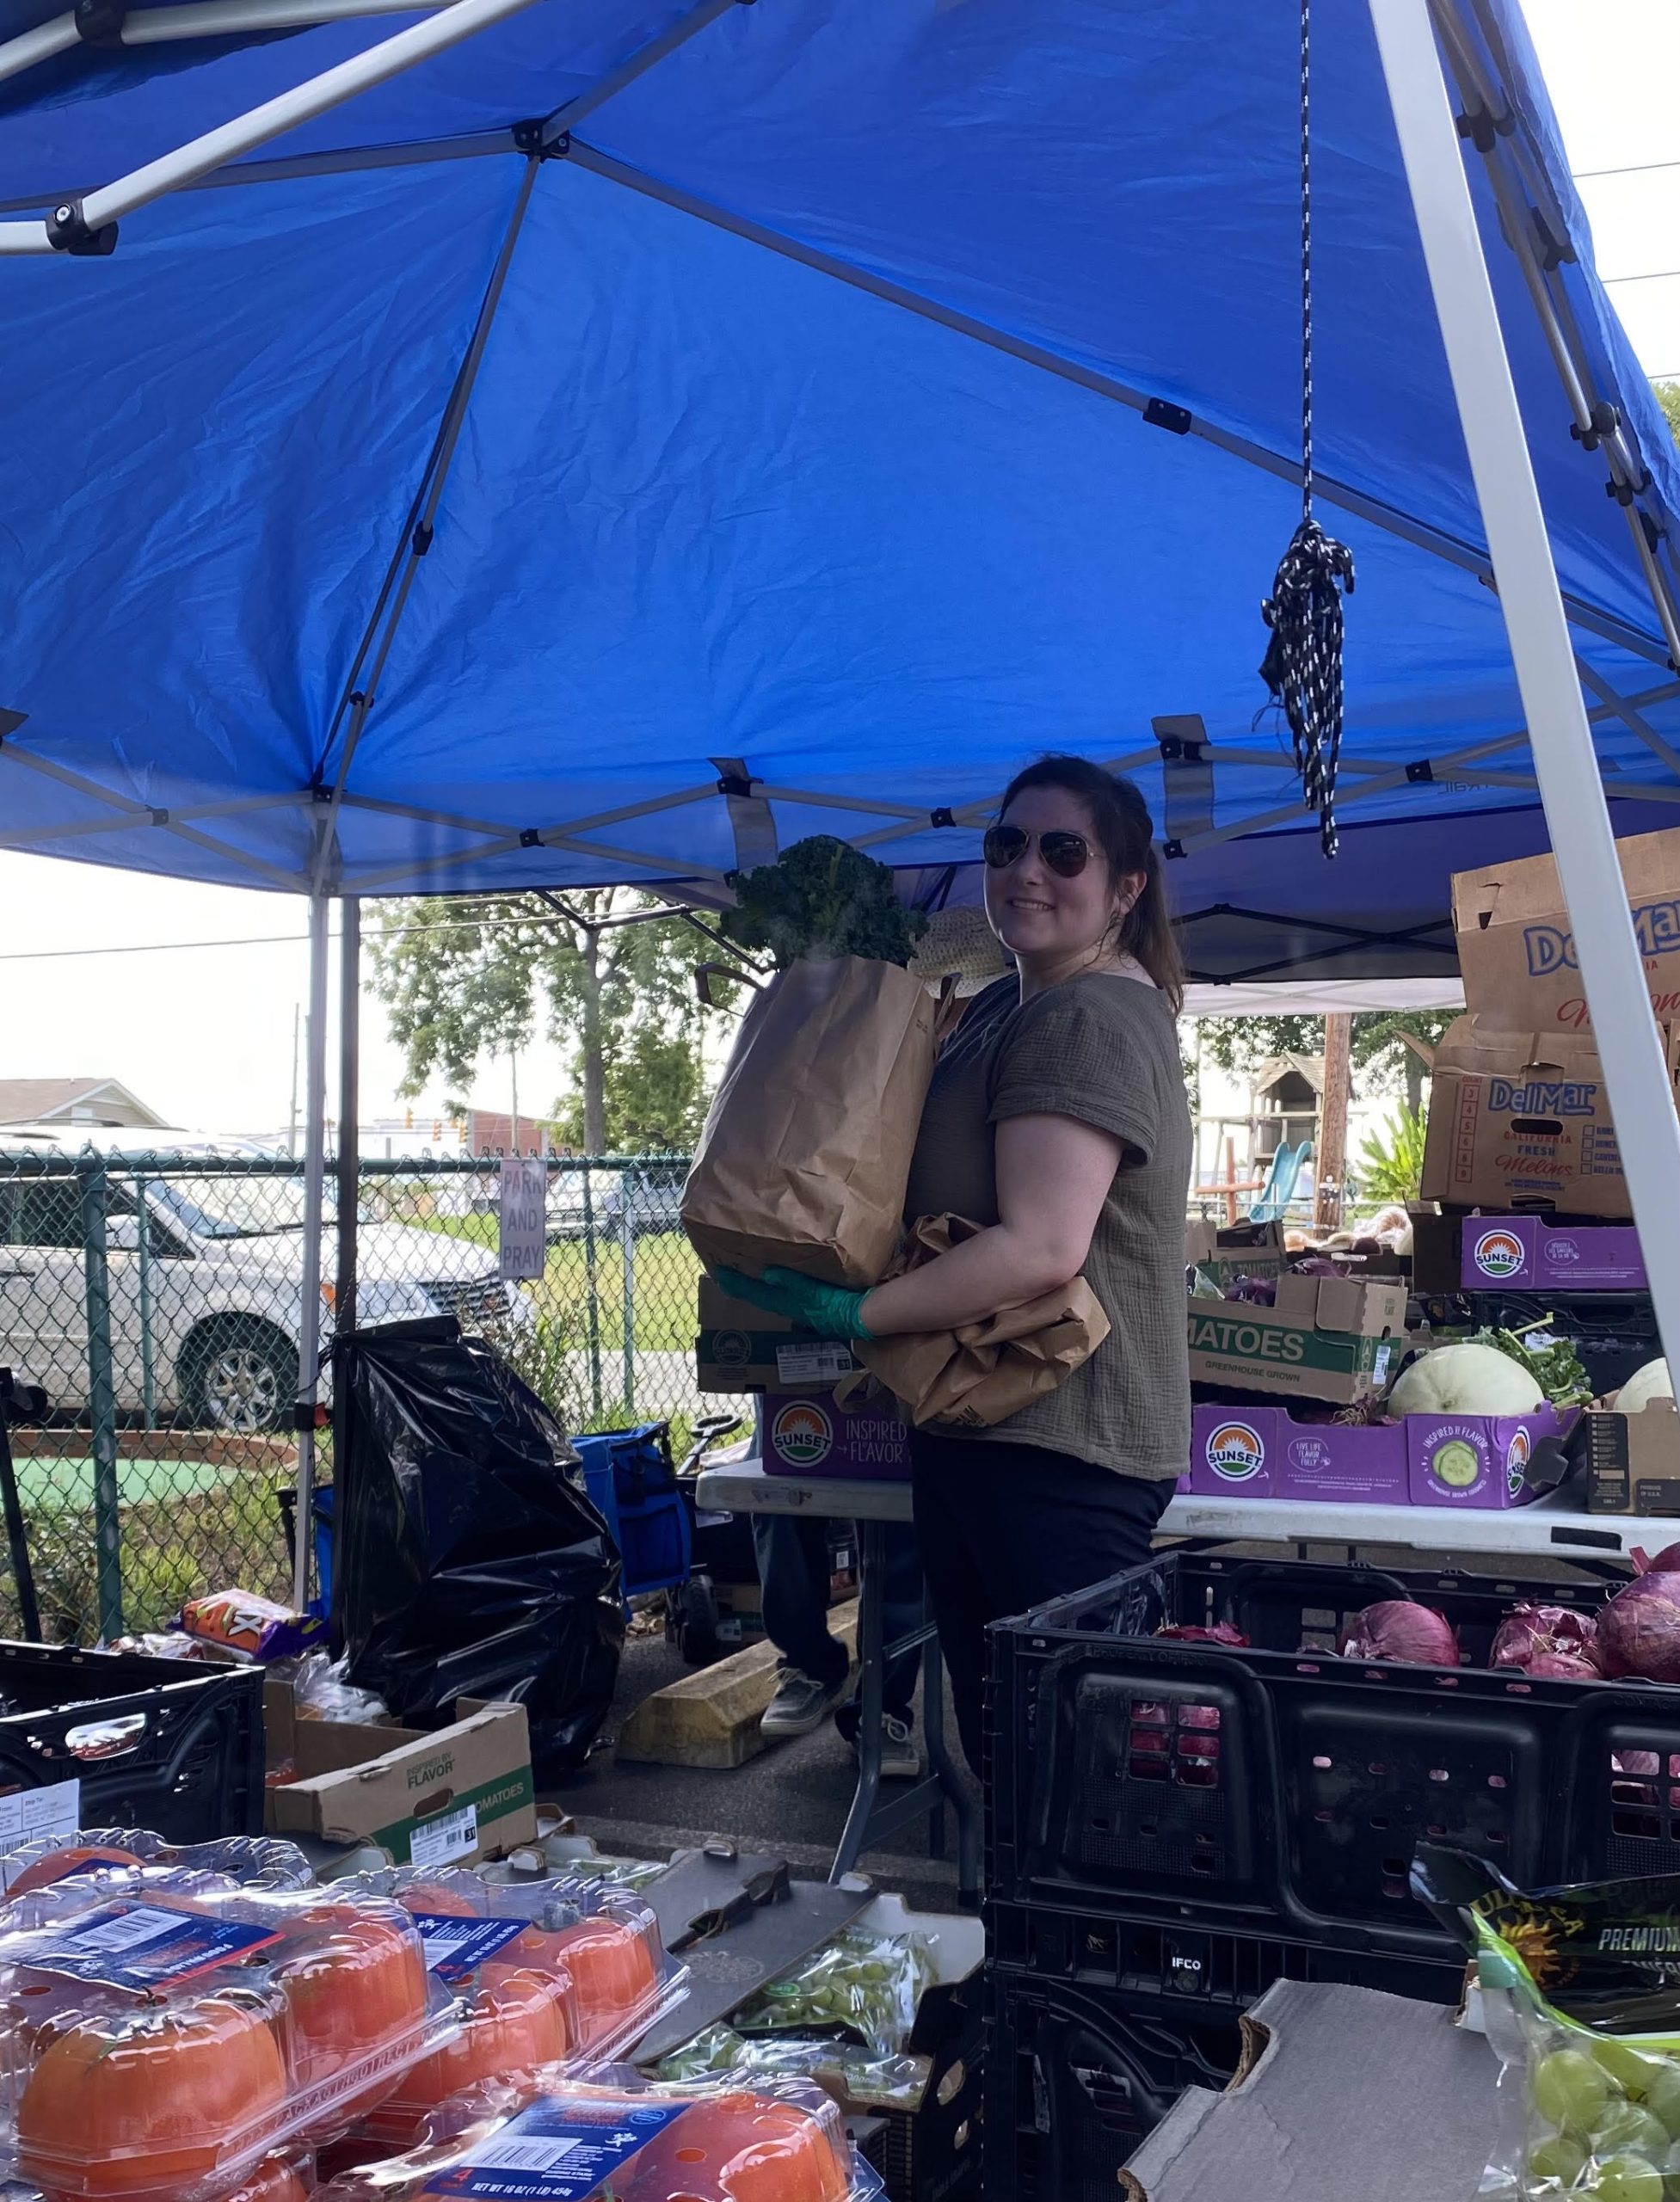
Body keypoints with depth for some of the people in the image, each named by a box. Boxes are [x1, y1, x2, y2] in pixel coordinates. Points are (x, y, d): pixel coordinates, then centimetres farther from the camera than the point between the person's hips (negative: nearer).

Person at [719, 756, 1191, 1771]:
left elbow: (1041, 1248, -25)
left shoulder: (1090, 1020, -16)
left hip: (1057, 1448, -10)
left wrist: (856, 1313, -19)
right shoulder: (1005, 1006, 16)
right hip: (981, 1430, 10)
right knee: (992, 1728, 17)